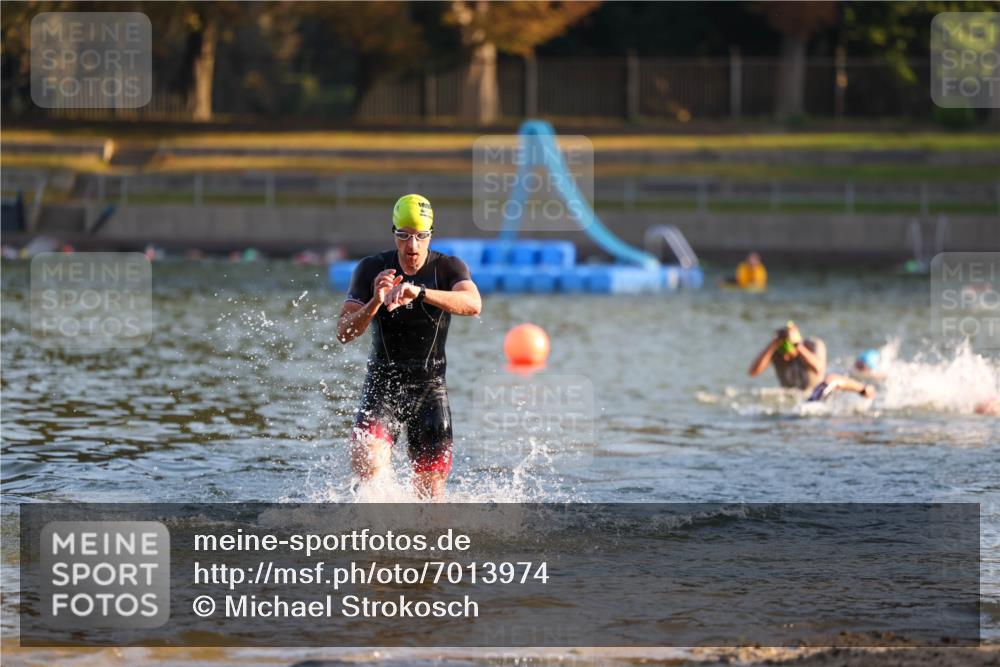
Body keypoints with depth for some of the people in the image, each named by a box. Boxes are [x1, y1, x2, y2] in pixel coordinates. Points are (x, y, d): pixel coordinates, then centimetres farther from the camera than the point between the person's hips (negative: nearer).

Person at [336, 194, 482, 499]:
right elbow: (344, 333, -8)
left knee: (431, 490, -1)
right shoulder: (371, 269, -3)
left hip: (430, 386, 0)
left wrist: (420, 292, -41)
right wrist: (375, 303, -27)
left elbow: (473, 304, -26)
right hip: (382, 382, 0)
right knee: (366, 465, -26)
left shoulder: (448, 267, -4)